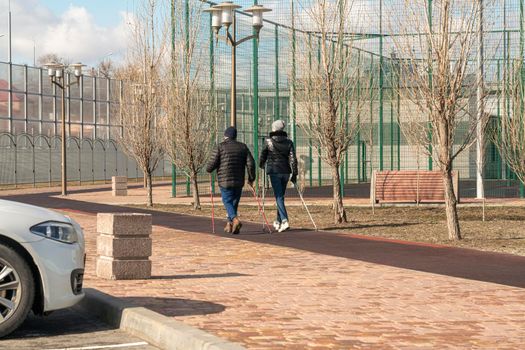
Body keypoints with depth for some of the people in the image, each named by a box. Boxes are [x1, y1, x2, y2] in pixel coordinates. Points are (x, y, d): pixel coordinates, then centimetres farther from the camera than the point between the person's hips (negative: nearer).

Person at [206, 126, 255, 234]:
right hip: (239, 182, 4)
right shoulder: (243, 147, 7)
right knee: (234, 202, 16)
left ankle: (235, 219, -22)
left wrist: (209, 169, 15)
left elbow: (210, 166, -8)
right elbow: (251, 164, 1)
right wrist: (251, 178, 11)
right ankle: (229, 225, 21)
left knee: (228, 202, 2)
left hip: (225, 182, -4)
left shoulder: (220, 147, -4)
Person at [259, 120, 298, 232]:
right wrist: (294, 174, 1)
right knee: (280, 196, 17)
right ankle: (278, 221, 27)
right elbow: (293, 158, -2)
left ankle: (285, 221, -22)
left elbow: (263, 156, 4)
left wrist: (261, 165, 25)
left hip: (274, 171, -4)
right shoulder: (289, 142, 3)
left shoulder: (268, 142, -5)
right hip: (285, 172, 4)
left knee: (279, 197, -7)